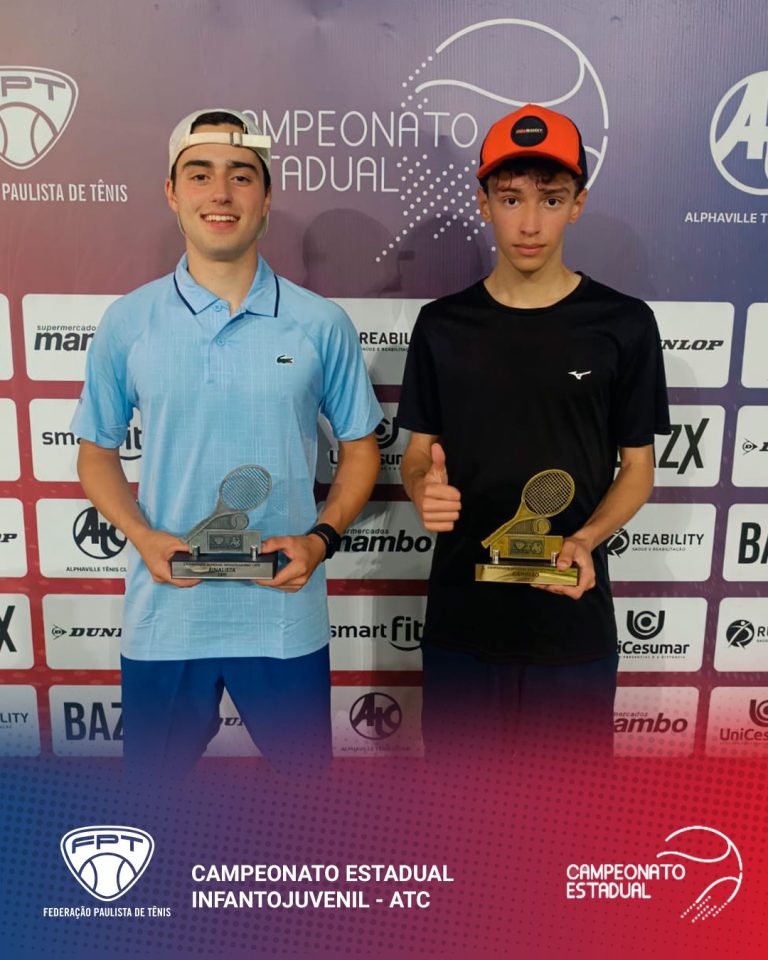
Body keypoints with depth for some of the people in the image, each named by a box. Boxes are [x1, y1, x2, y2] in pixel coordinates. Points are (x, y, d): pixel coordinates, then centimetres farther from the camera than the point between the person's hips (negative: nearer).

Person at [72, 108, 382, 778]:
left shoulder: (320, 324, -2)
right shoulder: (127, 323, 0)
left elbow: (359, 448, 6)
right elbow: (97, 454, 8)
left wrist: (322, 537, -11)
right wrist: (143, 537, -10)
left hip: (285, 617, 0)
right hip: (162, 619, 1)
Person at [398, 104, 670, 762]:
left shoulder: (623, 324, -4)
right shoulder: (443, 325, 1)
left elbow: (637, 468, 2)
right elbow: (419, 453, 6)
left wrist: (585, 541, -16)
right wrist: (425, 490, -17)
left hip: (574, 620, -1)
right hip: (462, 617, 1)